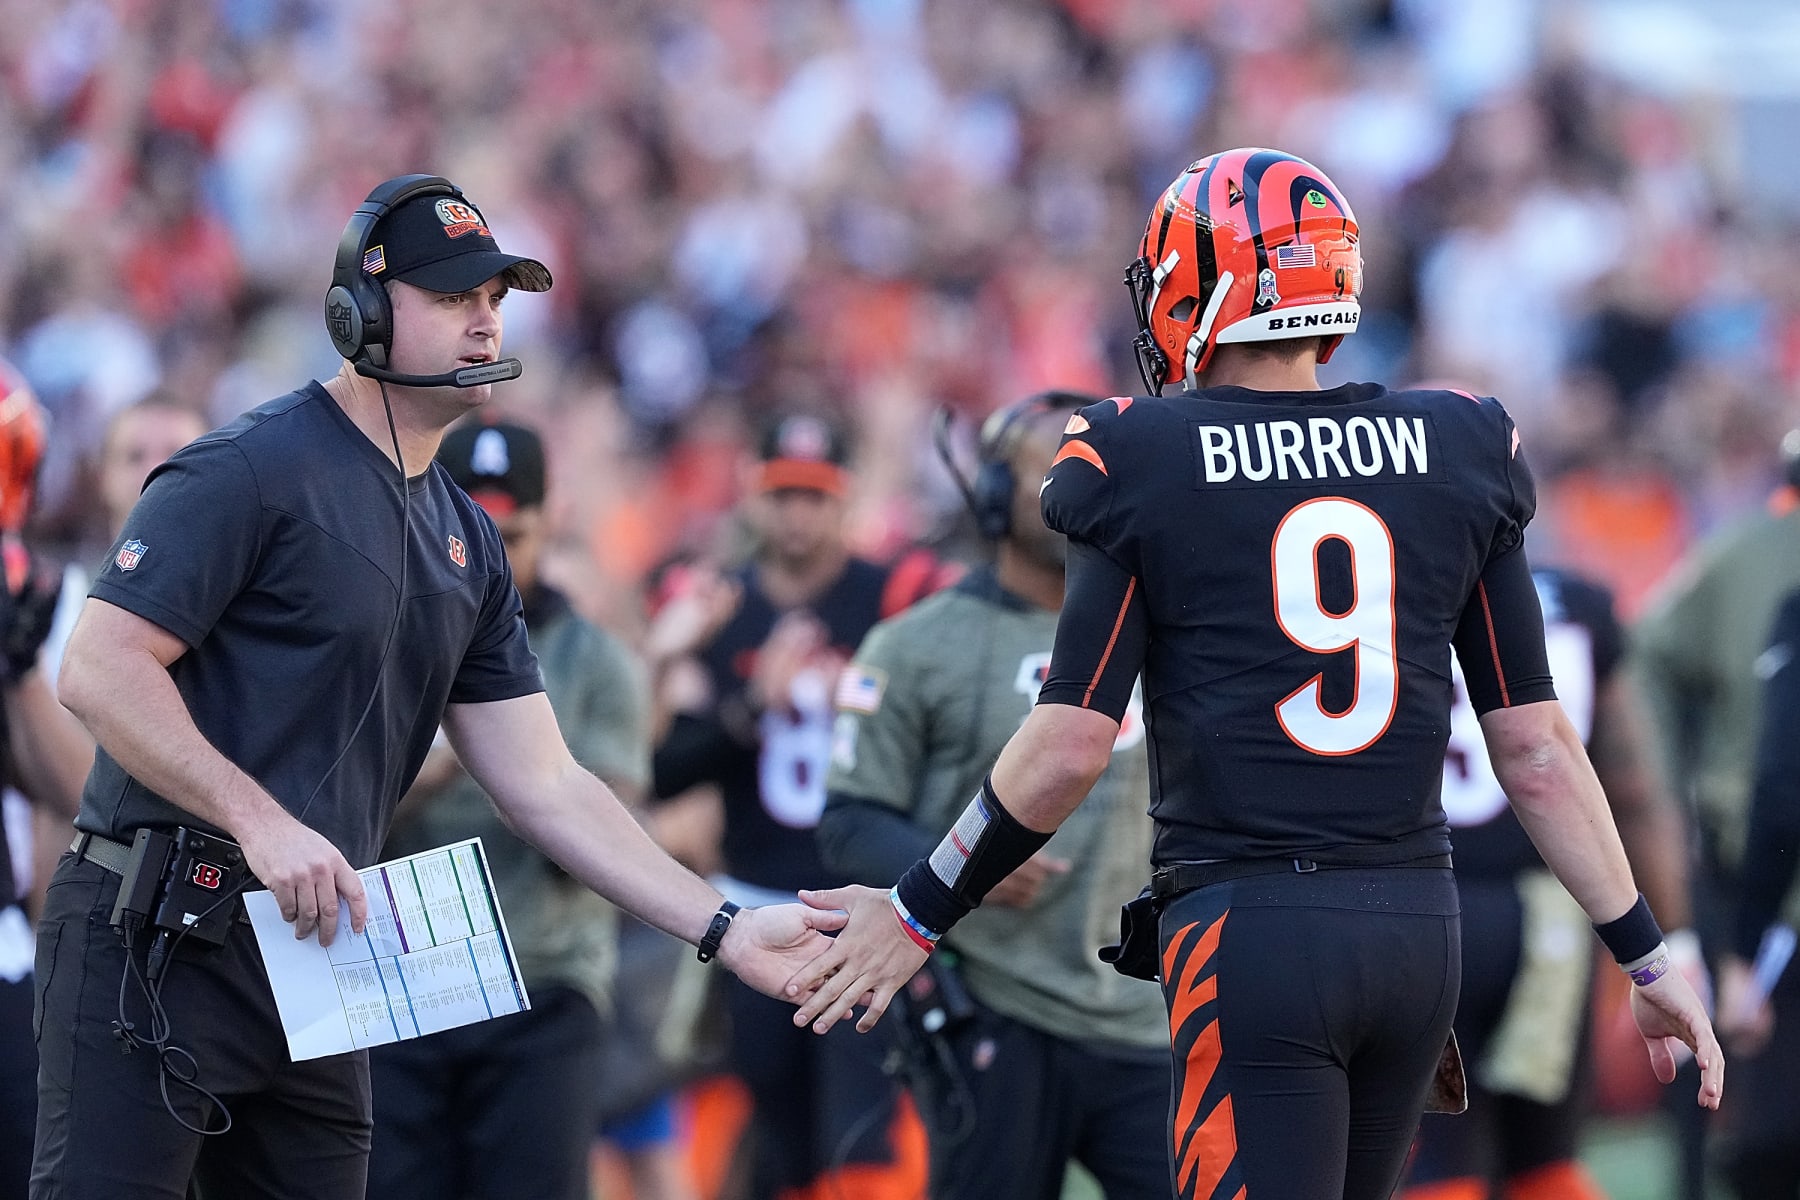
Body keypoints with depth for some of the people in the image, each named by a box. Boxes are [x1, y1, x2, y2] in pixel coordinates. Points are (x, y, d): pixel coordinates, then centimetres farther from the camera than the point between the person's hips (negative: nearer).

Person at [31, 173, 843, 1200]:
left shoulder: (469, 545, 17)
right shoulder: (252, 471, -8)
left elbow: (546, 787, 16)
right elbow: (100, 669, -16)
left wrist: (727, 931, 7)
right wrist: (260, 820, -24)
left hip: (316, 947, 8)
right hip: (156, 949, -8)